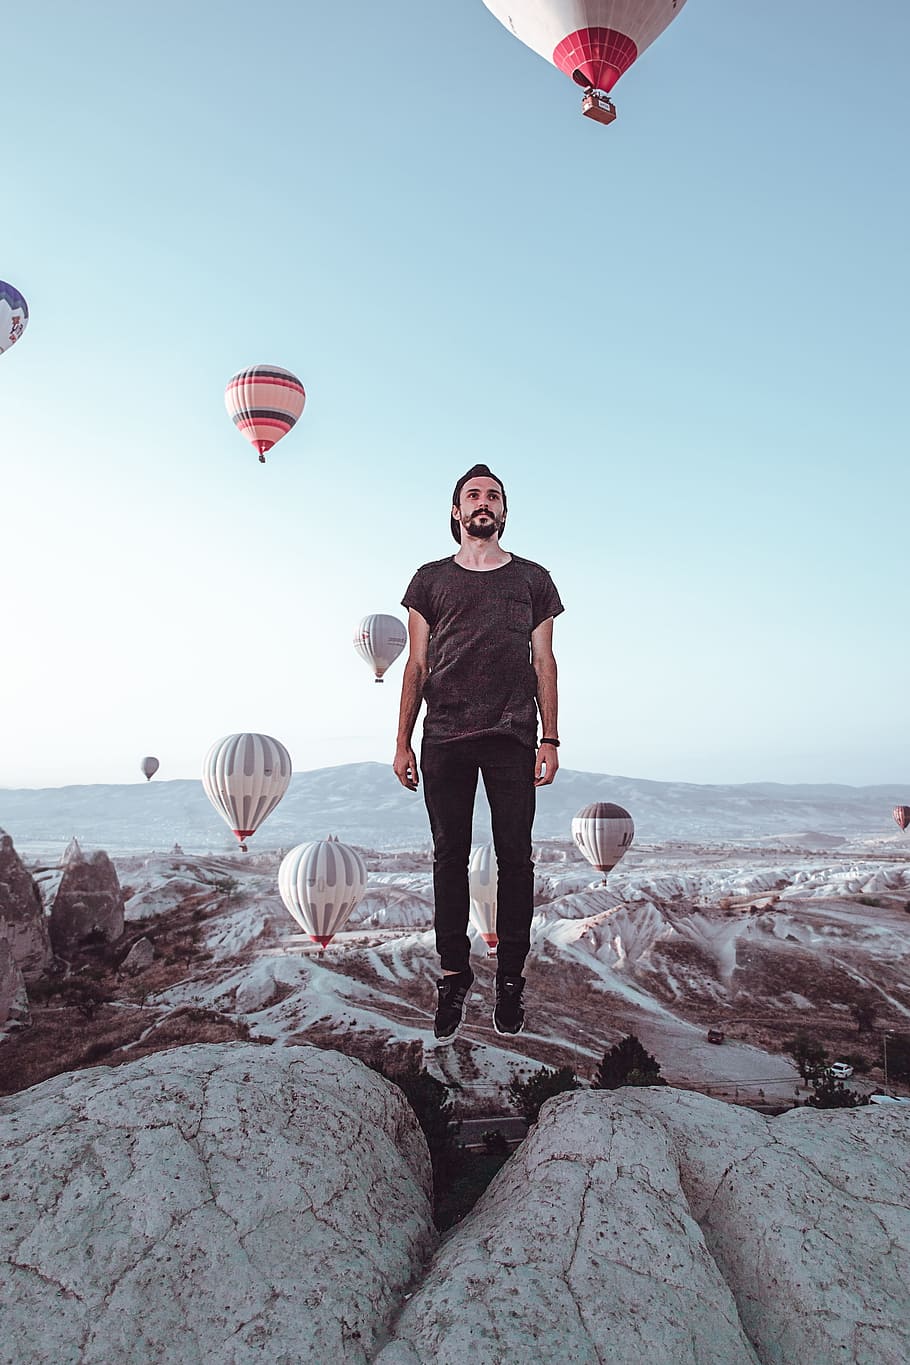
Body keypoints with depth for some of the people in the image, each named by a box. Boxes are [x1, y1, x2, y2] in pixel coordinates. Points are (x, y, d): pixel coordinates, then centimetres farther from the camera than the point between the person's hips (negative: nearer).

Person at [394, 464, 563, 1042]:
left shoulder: (532, 577, 12)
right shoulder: (431, 579, 12)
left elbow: (544, 663, 10)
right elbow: (418, 664, 11)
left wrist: (550, 740, 2)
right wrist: (403, 742, 5)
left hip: (513, 736, 0)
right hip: (445, 738, 0)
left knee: (515, 856, 1)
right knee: (450, 856, 4)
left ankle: (511, 980, 13)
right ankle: (454, 977, 15)